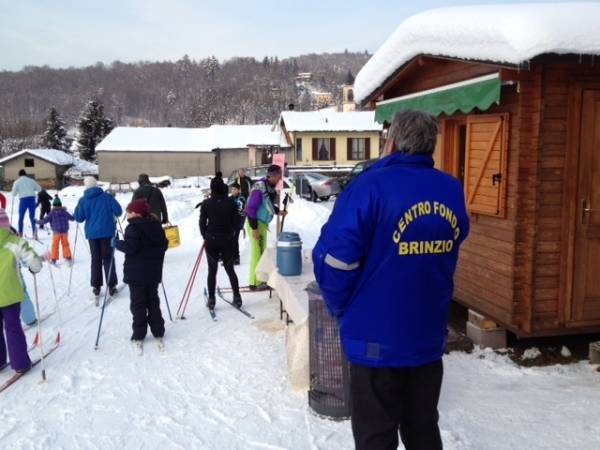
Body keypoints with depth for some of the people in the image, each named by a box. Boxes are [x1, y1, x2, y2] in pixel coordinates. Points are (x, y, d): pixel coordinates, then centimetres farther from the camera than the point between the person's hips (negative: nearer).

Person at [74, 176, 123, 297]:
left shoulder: (83, 200, -2)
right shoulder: (107, 196, -3)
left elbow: (79, 218, 0)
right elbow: (118, 211, -6)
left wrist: (77, 209, 18)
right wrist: (112, 215, 15)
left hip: (92, 233, 1)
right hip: (107, 232, -1)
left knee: (95, 259, 11)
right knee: (108, 258, 6)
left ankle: (96, 286, 10)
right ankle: (111, 285, 3)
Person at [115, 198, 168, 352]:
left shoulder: (133, 227, -15)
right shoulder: (157, 226, 8)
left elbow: (130, 247, -23)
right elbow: (164, 245, 12)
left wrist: (118, 243, -7)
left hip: (136, 274, -6)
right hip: (154, 273, 6)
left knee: (138, 304, 2)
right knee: (153, 302, 15)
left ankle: (138, 336, 5)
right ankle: (158, 333, 17)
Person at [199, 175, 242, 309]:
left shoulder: (206, 203, -8)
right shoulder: (231, 202, -6)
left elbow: (202, 223, -4)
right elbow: (236, 222, -2)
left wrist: (206, 236, 12)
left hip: (211, 241, -1)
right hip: (227, 241, 1)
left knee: (212, 271, 9)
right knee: (230, 269, 13)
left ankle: (211, 300, 10)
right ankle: (237, 297, 13)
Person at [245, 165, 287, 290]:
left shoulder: (271, 187, 6)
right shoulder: (259, 188, -22)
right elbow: (250, 208, -23)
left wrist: (278, 211, 3)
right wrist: (254, 228, -22)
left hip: (263, 223, 9)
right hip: (256, 223, -9)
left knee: (262, 252, 15)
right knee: (256, 253, -5)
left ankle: (259, 280, 26)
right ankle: (254, 282, 3)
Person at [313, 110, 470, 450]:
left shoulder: (371, 187, -17)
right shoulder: (453, 191, 1)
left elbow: (335, 257, -18)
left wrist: (342, 308, -2)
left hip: (376, 338, -5)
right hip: (429, 336, 5)